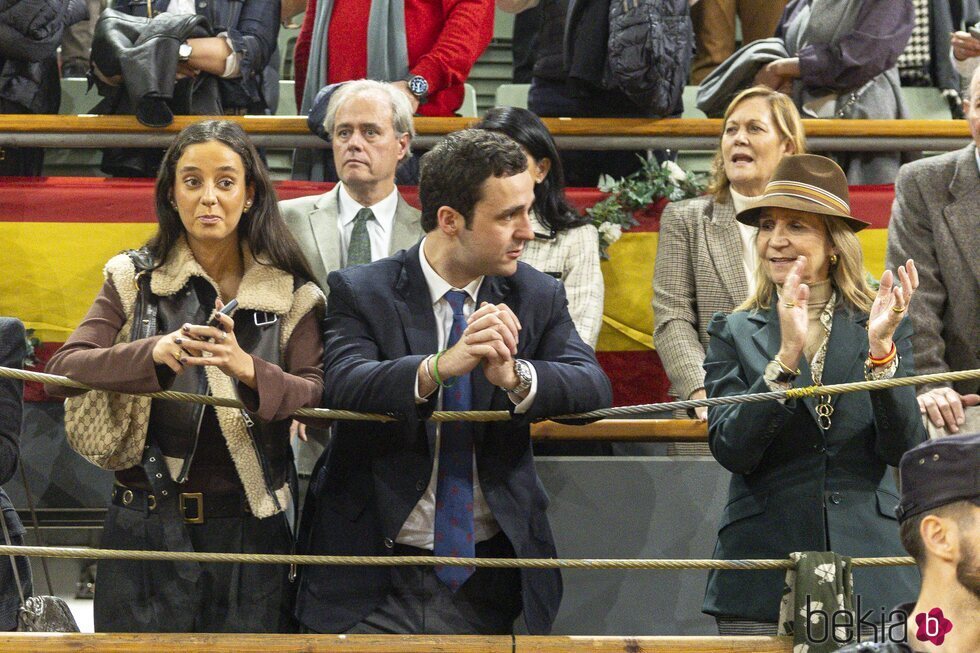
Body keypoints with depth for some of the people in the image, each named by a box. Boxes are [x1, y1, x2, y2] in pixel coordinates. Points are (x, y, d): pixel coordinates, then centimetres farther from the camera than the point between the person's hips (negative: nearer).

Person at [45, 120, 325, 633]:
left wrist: (250, 370, -28)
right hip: (145, 527, 0)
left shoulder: (293, 296, 4)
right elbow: (61, 370, -8)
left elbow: (322, 399, -8)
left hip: (247, 528, 0)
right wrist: (153, 354, -26)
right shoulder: (134, 280, 4)